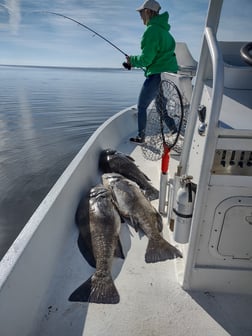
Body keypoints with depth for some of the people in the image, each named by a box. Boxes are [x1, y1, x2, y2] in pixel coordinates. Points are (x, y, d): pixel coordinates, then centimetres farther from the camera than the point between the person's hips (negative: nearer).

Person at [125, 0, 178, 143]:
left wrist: (132, 60, 4)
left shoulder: (152, 30, -12)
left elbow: (146, 59, -16)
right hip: (170, 72, 9)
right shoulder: (163, 29, 18)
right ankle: (174, 130, 21)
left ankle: (141, 137, 12)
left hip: (157, 75, -9)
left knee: (141, 106, 4)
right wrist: (134, 62, 18)